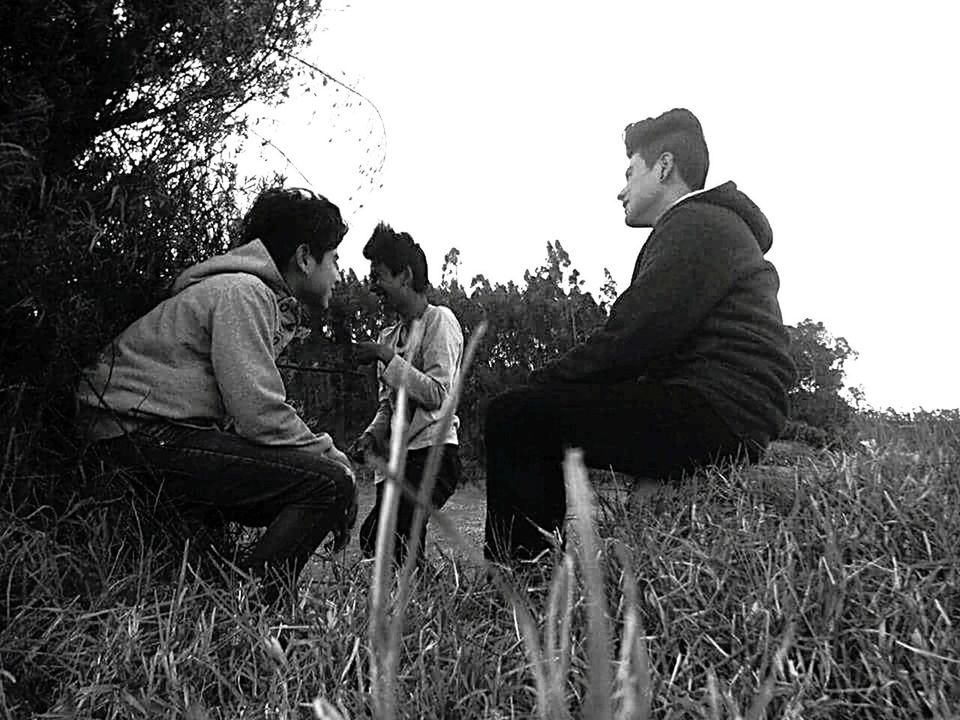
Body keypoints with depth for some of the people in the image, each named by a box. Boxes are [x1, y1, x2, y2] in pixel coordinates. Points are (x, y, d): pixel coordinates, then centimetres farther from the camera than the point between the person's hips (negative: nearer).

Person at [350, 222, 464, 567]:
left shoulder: (439, 320, -2)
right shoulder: (388, 335, 20)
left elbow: (438, 394, -12)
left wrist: (387, 357, -11)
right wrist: (372, 433, 2)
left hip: (432, 451, -7)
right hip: (395, 456, 7)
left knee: (377, 536, -26)